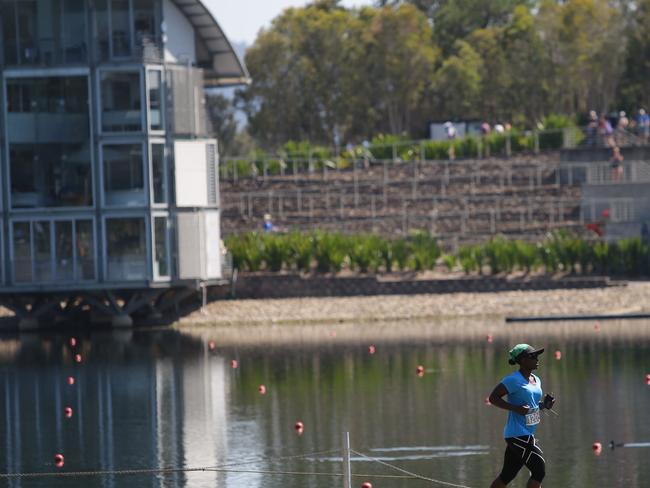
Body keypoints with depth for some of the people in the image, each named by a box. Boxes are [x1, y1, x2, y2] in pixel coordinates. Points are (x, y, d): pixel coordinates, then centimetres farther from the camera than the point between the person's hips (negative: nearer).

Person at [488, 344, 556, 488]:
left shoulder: (536, 380, 14)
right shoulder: (514, 380, -13)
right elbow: (493, 397, -14)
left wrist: (544, 404, 5)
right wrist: (516, 408, -23)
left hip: (528, 435, 9)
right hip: (518, 435, -9)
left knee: (507, 476, 13)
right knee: (539, 470, -11)